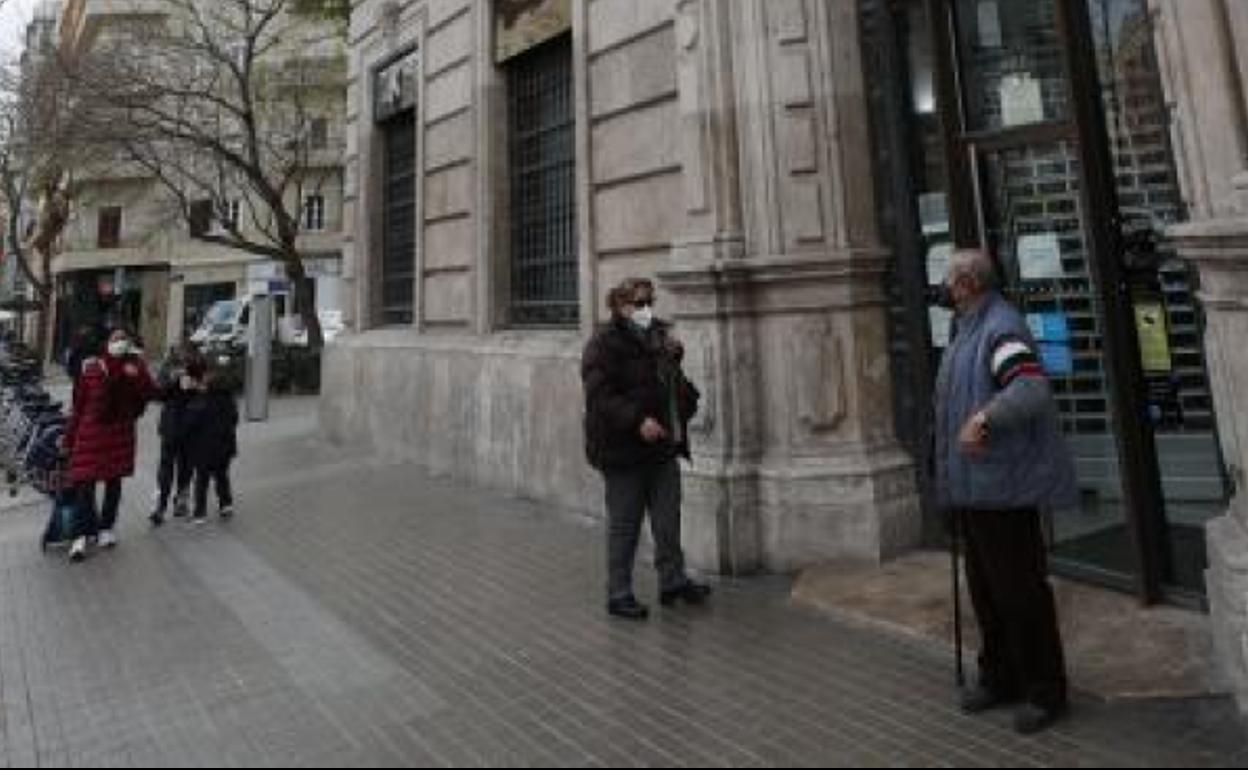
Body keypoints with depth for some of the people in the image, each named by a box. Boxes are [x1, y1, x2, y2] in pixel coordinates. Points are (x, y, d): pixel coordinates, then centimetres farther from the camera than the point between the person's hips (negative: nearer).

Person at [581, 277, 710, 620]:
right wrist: (638, 421, -27)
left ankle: (673, 582, 29)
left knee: (668, 520, 14)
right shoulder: (604, 345, -10)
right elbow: (600, 397, -19)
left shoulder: (661, 338, 14)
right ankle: (618, 595, 18)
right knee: (624, 525, 4)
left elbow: (676, 384, 27)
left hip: (663, 449, 7)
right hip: (623, 451, -7)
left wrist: (686, 400, 6)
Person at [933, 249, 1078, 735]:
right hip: (973, 488, 10)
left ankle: (1044, 692, 17)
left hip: (1005, 487, -10)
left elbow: (1033, 389, -29)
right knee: (985, 589, 18)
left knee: (1019, 590, 0)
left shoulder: (1001, 330, -15)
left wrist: (984, 418, -41)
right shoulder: (966, 332, 17)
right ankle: (1000, 678, 32)